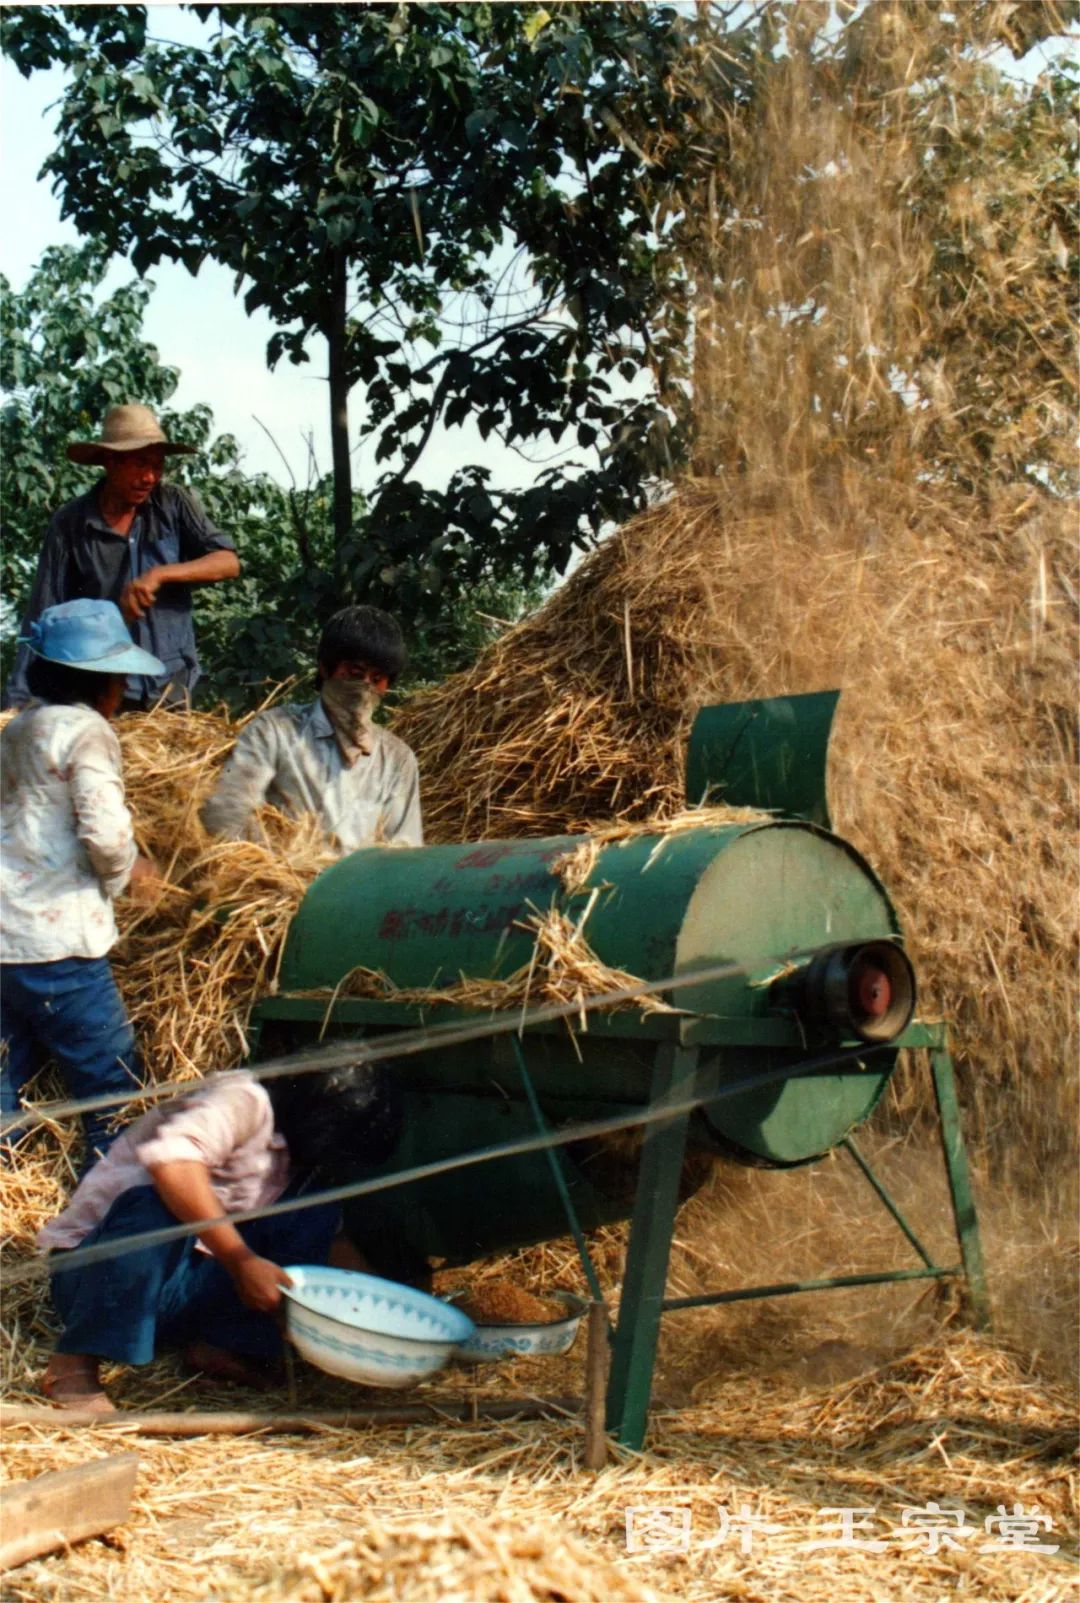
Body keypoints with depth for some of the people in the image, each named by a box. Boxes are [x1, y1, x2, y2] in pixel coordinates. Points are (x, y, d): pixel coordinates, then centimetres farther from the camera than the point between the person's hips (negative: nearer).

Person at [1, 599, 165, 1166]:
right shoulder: (85, 731, -9)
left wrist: (122, 864, 16)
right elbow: (104, 831, -19)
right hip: (54, 939, -8)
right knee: (112, 1085, 1)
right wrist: (128, 871, 1)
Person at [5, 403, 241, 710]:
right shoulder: (71, 522, -4)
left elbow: (228, 562, -6)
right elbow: (44, 615, -3)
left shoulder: (174, 504, -1)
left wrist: (159, 575, -21)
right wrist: (18, 700, -8)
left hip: (172, 687, 2)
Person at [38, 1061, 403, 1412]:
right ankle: (75, 1363, -26)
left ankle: (222, 1346, -8)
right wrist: (242, 1262, -36)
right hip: (92, 1273, -7)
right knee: (156, 1206, -39)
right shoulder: (244, 1102, -17)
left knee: (317, 1217, -5)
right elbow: (170, 1159, -36)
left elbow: (329, 1240, 21)